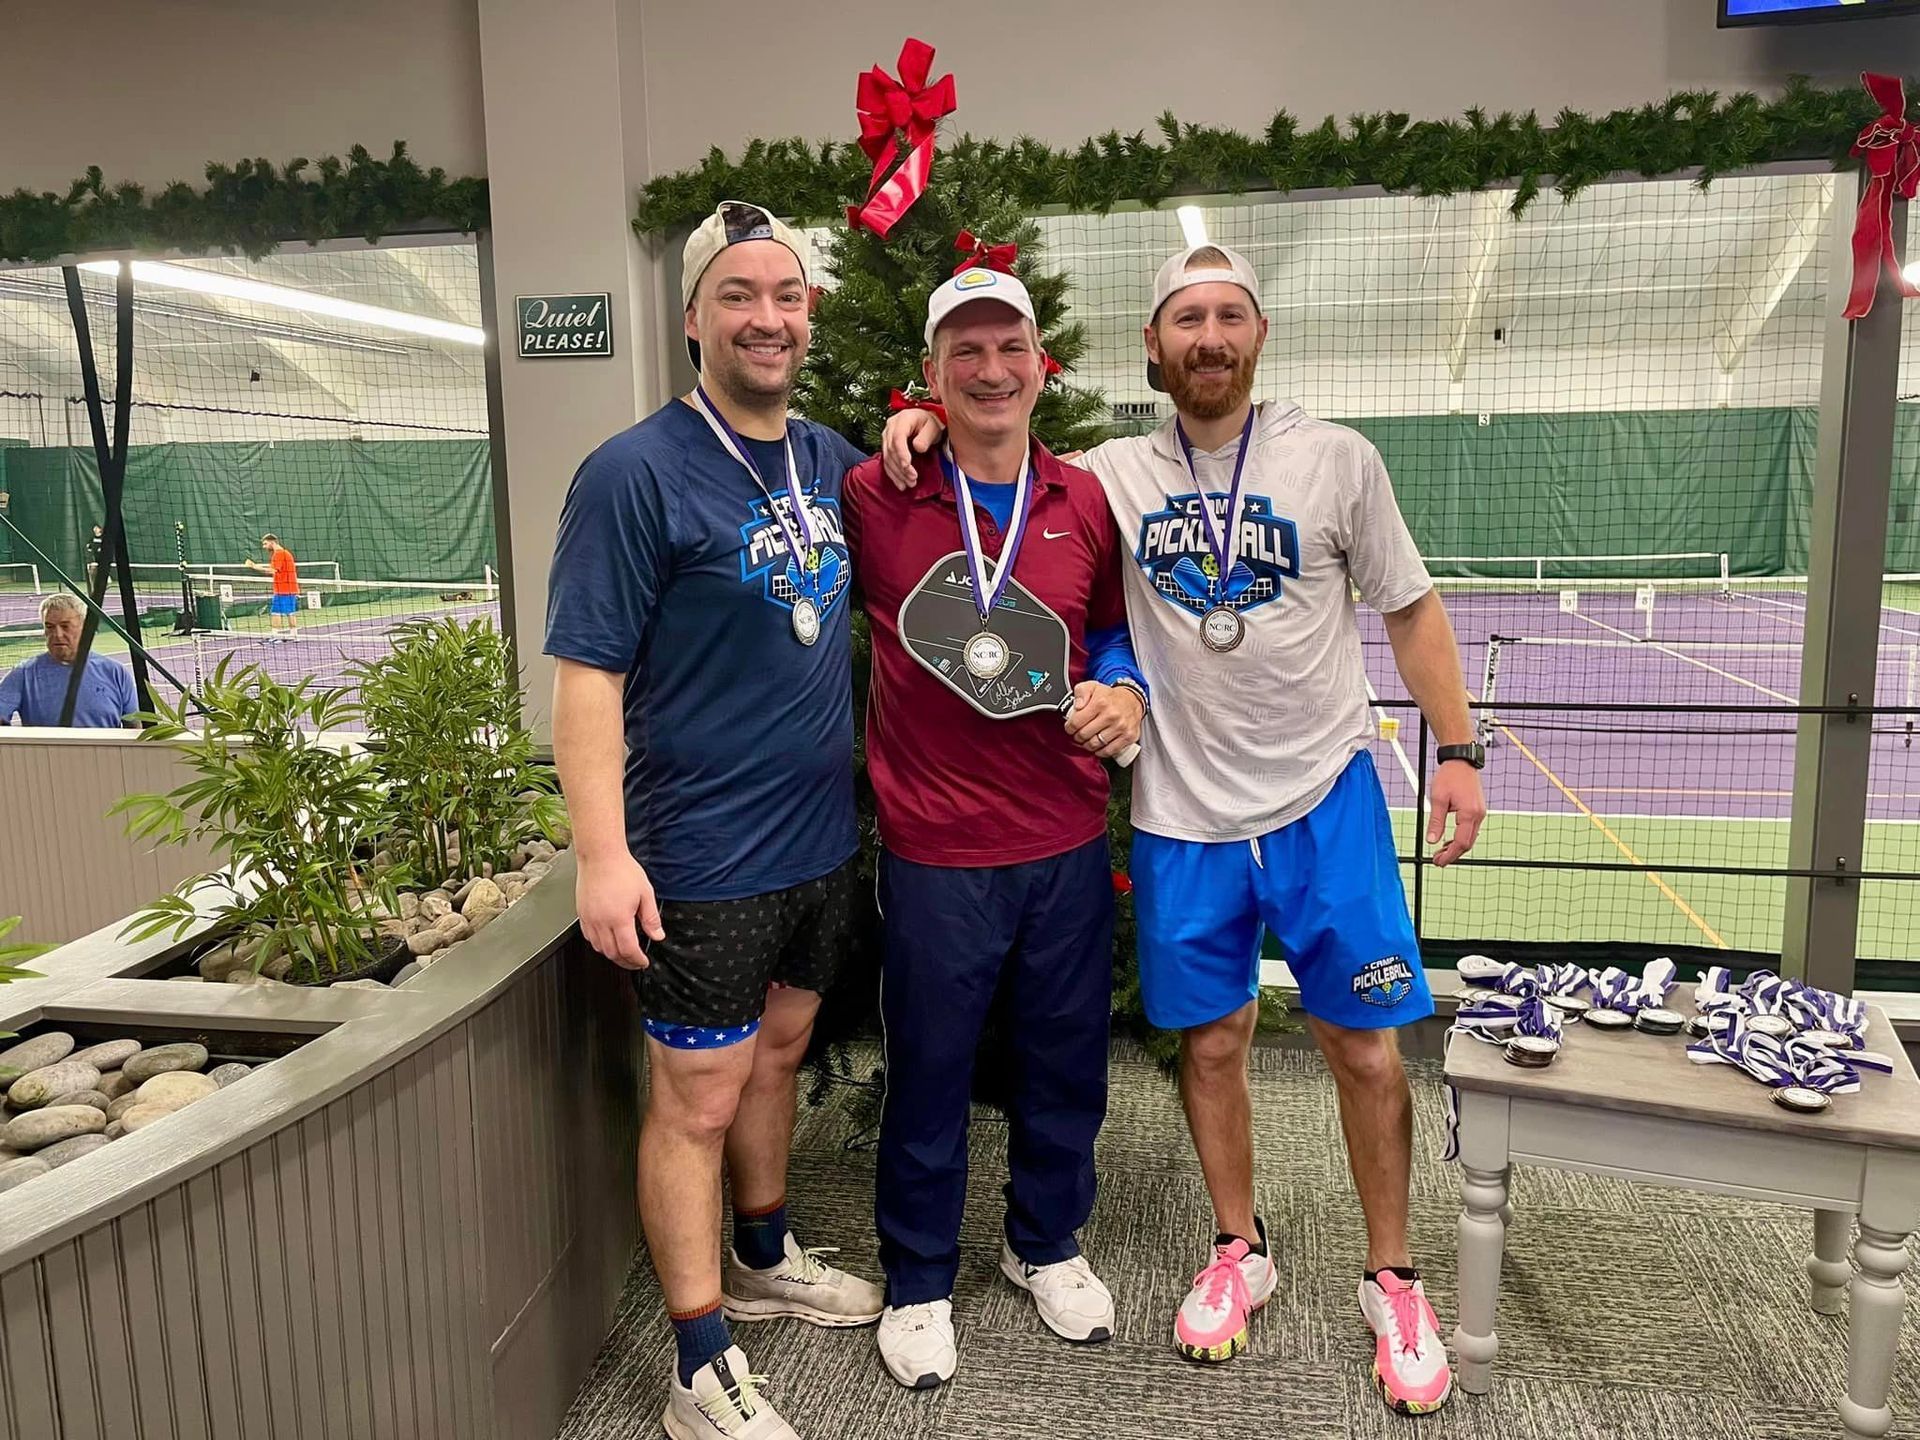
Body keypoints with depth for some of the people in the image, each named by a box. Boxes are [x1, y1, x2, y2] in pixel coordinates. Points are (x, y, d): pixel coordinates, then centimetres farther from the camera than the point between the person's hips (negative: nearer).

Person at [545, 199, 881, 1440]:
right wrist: (603, 852, -23)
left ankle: (763, 1259, 43)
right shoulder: (637, 473, -14)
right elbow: (588, 673, -16)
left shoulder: (832, 460, 6)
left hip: (822, 838, 7)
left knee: (778, 1053, 22)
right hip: (705, 858, -6)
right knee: (698, 1096, 5)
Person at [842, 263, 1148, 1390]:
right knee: (929, 1073, 11)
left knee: (1065, 1060, 18)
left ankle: (1046, 1244, 44)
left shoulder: (1087, 504, 3)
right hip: (935, 853, -3)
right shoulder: (874, 501, -7)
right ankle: (919, 1281, 35)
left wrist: (1126, 690, -3)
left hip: (1069, 843, 4)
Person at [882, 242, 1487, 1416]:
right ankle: (1239, 1252, 35)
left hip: (1326, 798, -1)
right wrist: (929, 423, -9)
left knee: (1366, 1047, 5)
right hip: (1186, 814, 1)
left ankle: (1393, 1280, 27)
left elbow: (1412, 610, 3)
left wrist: (1458, 752, -2)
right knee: (1212, 1043, 12)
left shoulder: (1337, 460, -3)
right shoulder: (1115, 473, 1)